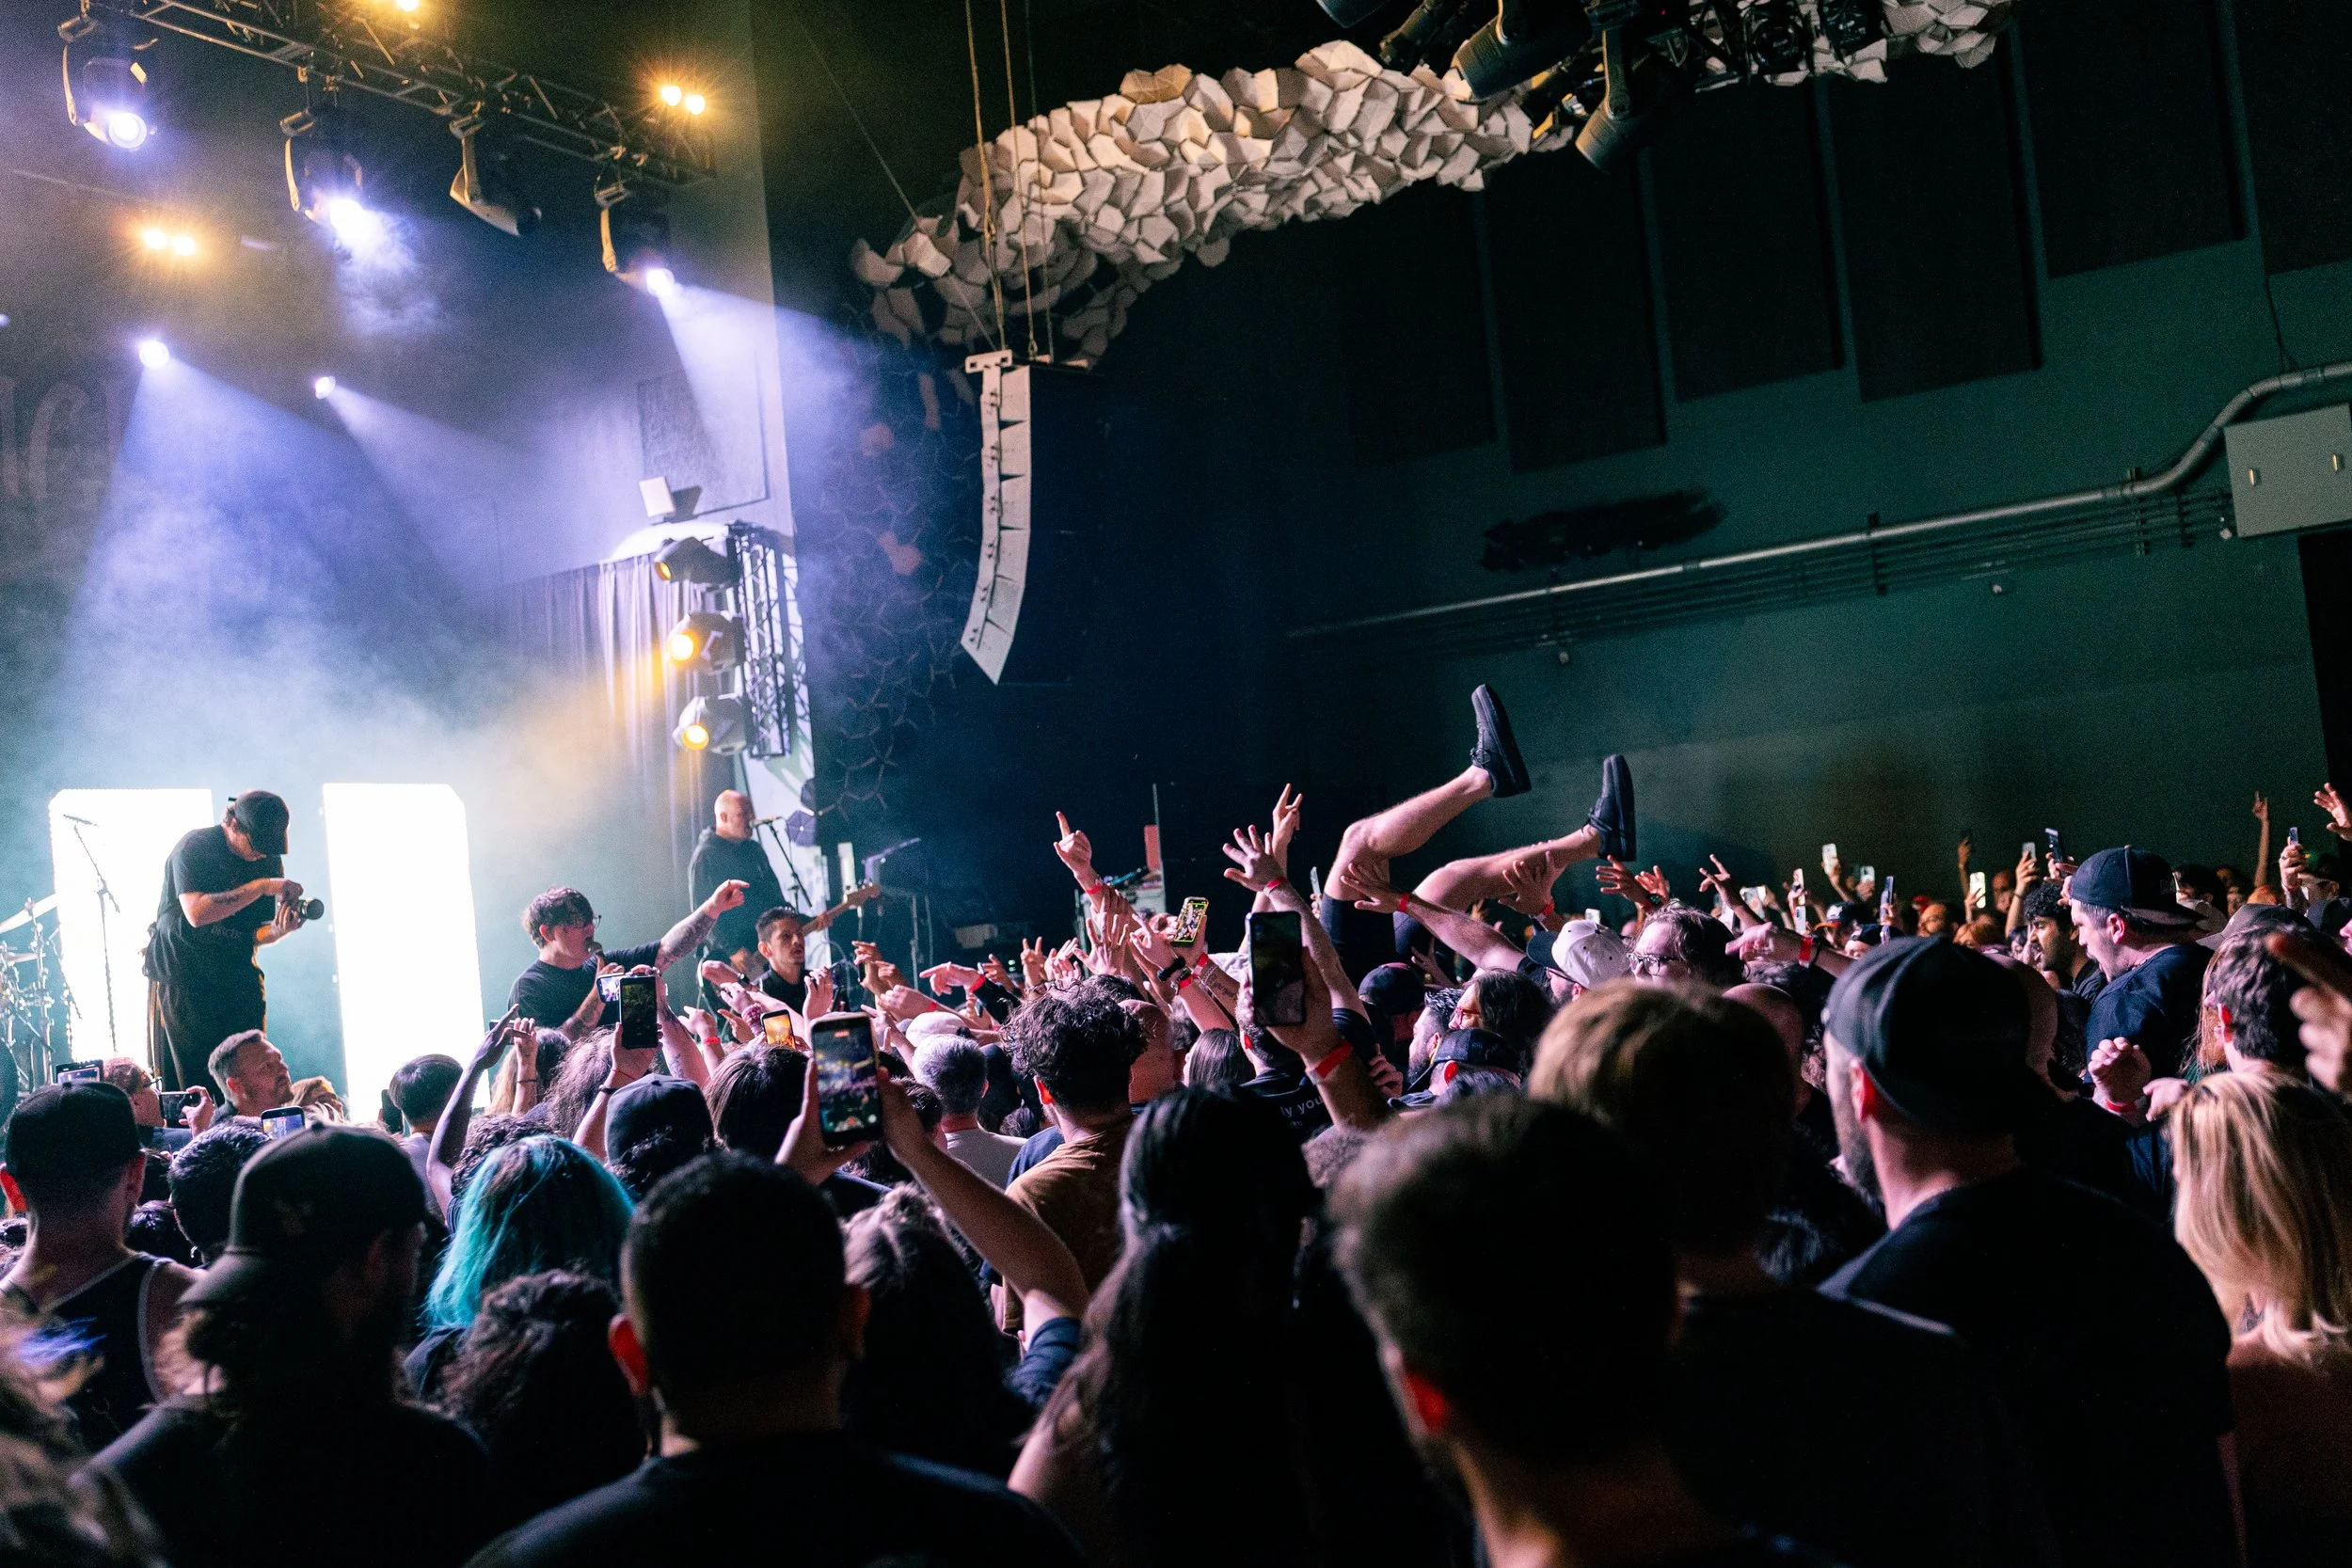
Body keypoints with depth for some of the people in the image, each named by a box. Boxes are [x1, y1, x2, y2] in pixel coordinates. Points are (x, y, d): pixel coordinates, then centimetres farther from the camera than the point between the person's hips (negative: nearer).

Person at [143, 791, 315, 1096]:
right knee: (190, 1078, -5)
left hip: (238, 978, 4)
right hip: (181, 977, -4)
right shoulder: (194, 848, -10)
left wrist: (281, 928, -17)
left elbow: (257, 934, 6)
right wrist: (261, 886, -26)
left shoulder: (270, 861, 4)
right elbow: (196, 913, -26)